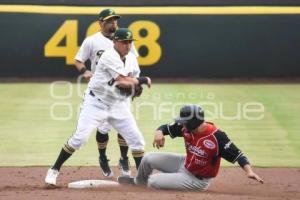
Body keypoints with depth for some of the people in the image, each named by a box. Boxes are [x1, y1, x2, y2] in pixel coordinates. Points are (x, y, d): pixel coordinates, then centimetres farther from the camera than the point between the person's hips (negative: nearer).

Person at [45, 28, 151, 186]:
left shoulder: (131, 59, 5)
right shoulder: (109, 57, -19)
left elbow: (132, 83, 6)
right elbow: (124, 81, -23)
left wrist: (129, 84, -17)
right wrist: (143, 80, -10)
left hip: (118, 105, 7)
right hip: (96, 102, -7)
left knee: (137, 139, 2)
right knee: (80, 137, -16)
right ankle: (54, 170, -4)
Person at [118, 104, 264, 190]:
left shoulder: (216, 136, -34)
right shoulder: (186, 128, -14)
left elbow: (236, 155, -34)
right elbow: (166, 127, -1)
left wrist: (249, 171, -49)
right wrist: (159, 132, -25)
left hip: (196, 179, -7)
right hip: (185, 164, 7)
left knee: (153, 181, -13)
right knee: (148, 159, 7)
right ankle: (138, 182, 39)